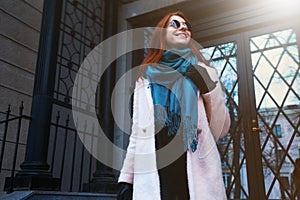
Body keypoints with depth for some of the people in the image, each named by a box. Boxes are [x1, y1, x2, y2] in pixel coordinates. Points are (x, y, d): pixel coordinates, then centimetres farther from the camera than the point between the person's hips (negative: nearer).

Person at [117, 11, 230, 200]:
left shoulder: (204, 73, 9)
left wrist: (210, 88, -8)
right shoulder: (146, 77, 11)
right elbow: (138, 133, 10)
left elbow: (221, 130, 4)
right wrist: (126, 177, 7)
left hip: (198, 173, 0)